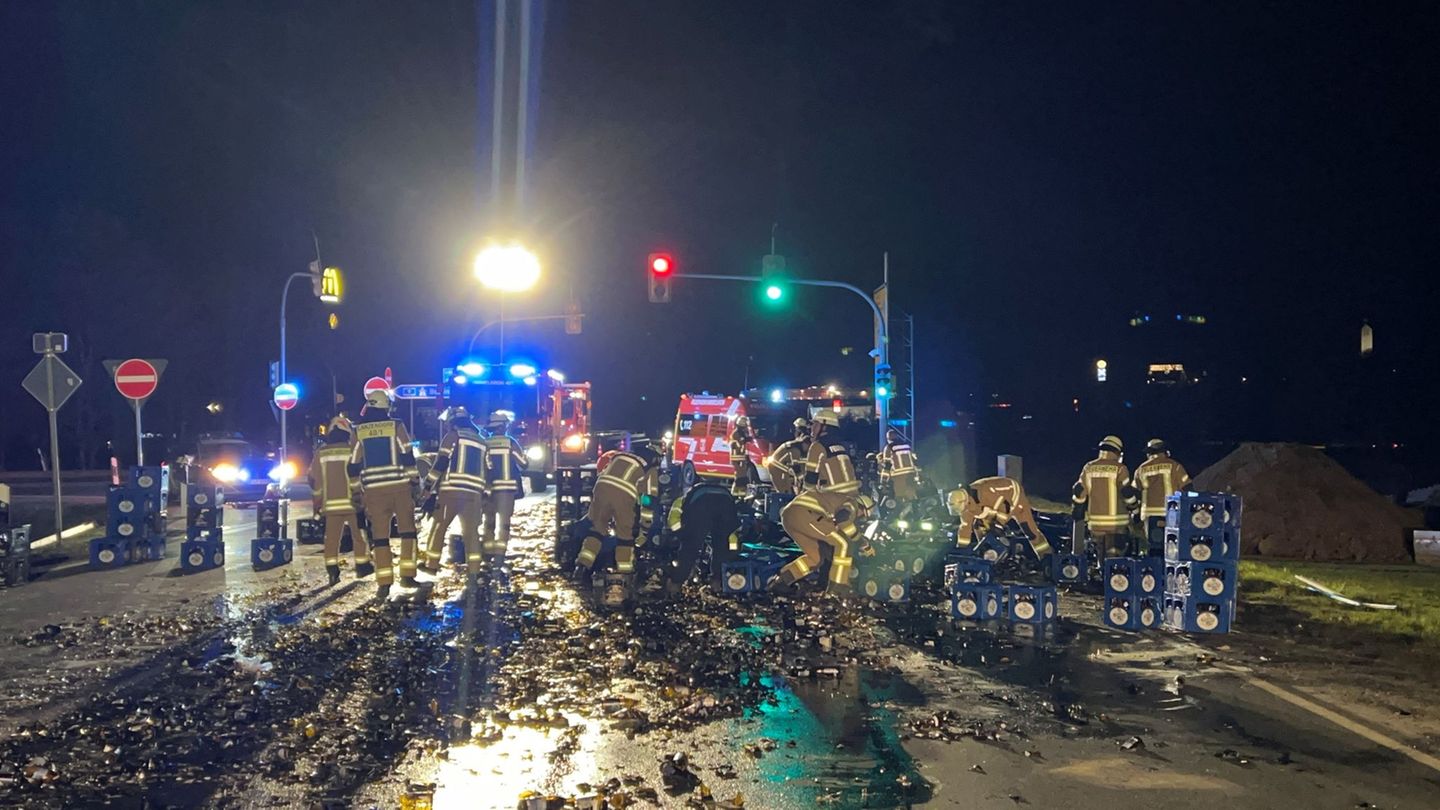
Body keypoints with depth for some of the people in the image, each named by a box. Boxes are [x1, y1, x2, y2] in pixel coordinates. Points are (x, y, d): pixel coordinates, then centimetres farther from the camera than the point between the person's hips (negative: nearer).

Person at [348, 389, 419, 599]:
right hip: (399, 485, -1)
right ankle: (407, 575, 7)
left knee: (379, 535, 4)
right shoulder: (396, 426, -1)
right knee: (407, 530, 10)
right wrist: (414, 481, 3)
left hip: (373, 489, 1)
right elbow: (408, 457, -4)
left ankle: (384, 582, 0)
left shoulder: (358, 432, 4)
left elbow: (353, 466, 6)